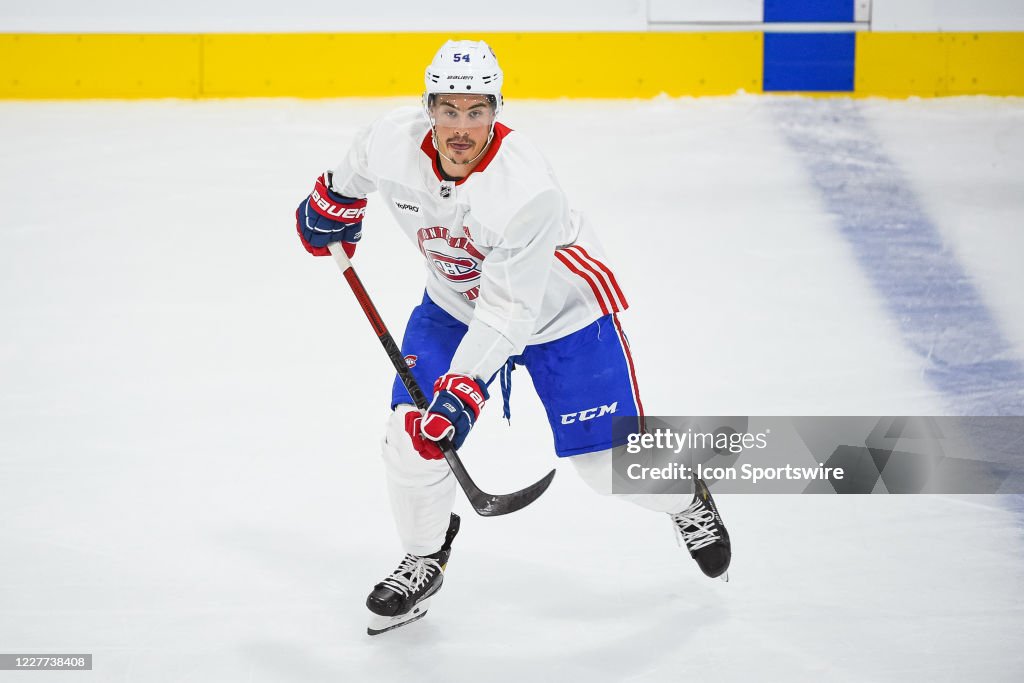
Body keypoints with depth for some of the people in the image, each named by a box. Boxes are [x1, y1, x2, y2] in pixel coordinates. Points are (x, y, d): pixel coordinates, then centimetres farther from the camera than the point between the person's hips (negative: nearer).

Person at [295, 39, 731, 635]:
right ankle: (424, 559, 16)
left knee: (609, 457, -3)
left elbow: (508, 310, -35)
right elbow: (357, 172, 6)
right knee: (414, 430, -9)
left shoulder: (527, 190, -37)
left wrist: (462, 389, -37)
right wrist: (332, 203, 18)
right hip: (455, 303, 5)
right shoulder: (393, 144, -22)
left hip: (557, 308, -5)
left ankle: (687, 502, 31)